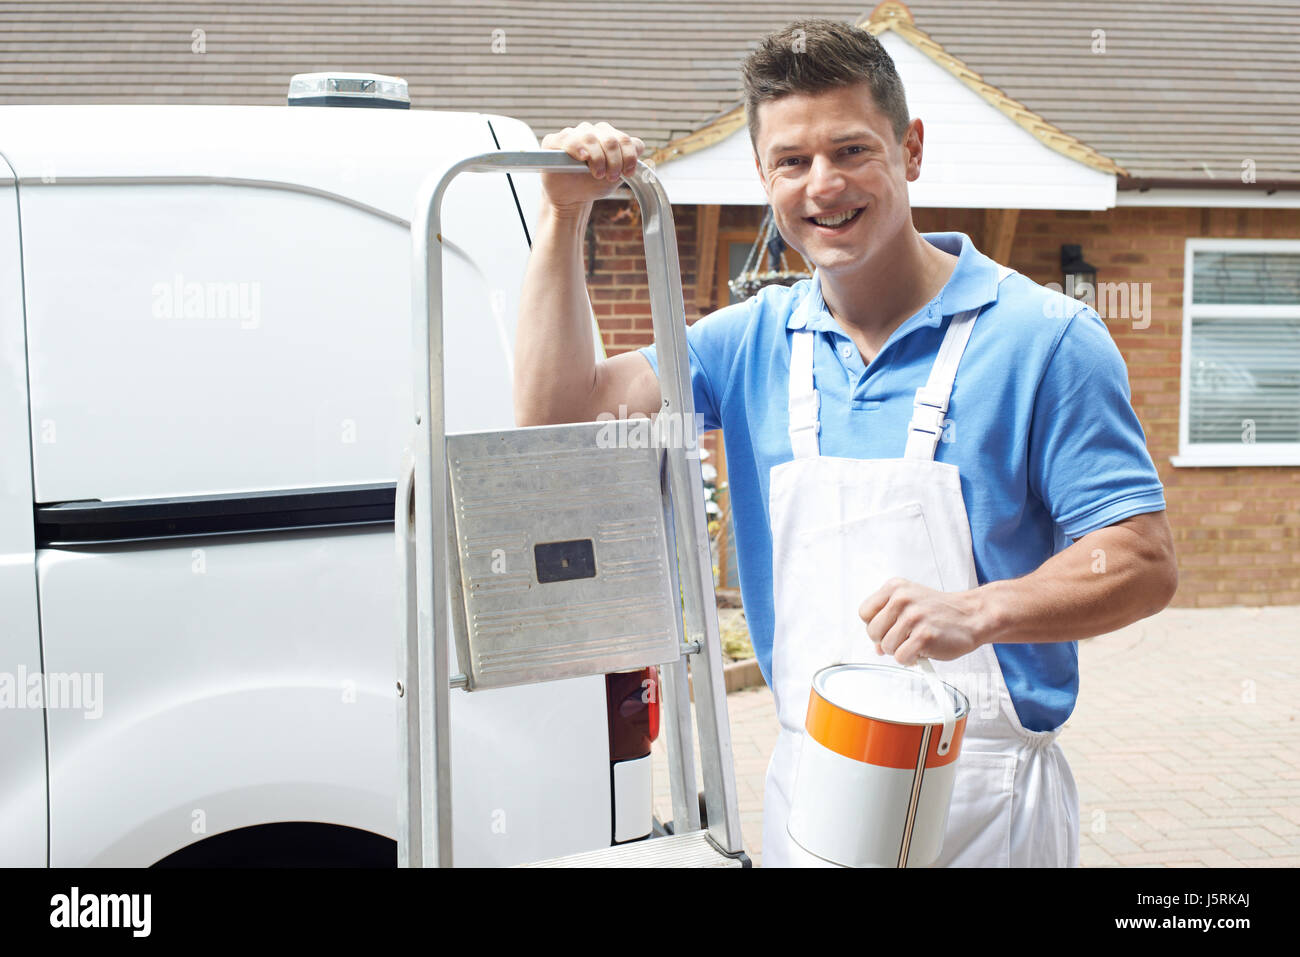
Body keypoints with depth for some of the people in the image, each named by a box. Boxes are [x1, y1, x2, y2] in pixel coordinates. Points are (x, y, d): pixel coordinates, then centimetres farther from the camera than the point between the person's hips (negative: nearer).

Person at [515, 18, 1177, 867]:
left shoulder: (1042, 339, -8)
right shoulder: (755, 341, 5)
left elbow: (1145, 564, -10)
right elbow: (557, 411, 1)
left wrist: (978, 613, -27)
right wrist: (565, 214, -5)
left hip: (981, 796, -4)